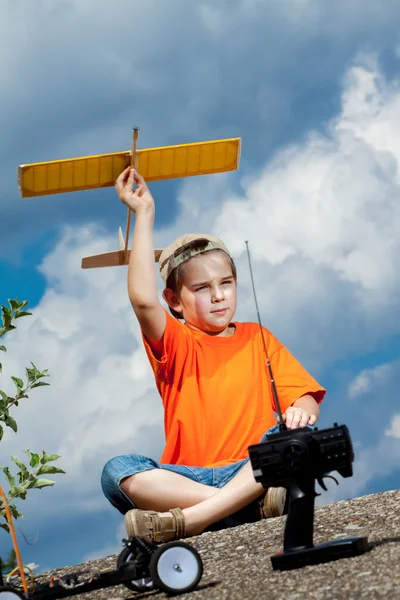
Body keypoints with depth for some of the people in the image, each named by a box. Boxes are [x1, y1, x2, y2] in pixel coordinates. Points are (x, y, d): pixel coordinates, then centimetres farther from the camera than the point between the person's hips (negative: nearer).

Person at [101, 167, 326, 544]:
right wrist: (144, 214, -6)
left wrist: (302, 411, -19)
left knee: (295, 430, -28)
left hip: (252, 470, 1)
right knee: (117, 472, -27)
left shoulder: (258, 339, 17)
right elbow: (143, 300, -11)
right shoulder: (176, 345, 10)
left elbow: (305, 396, 7)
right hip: (187, 480, -1)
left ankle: (186, 519, -38)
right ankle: (252, 504, -37)